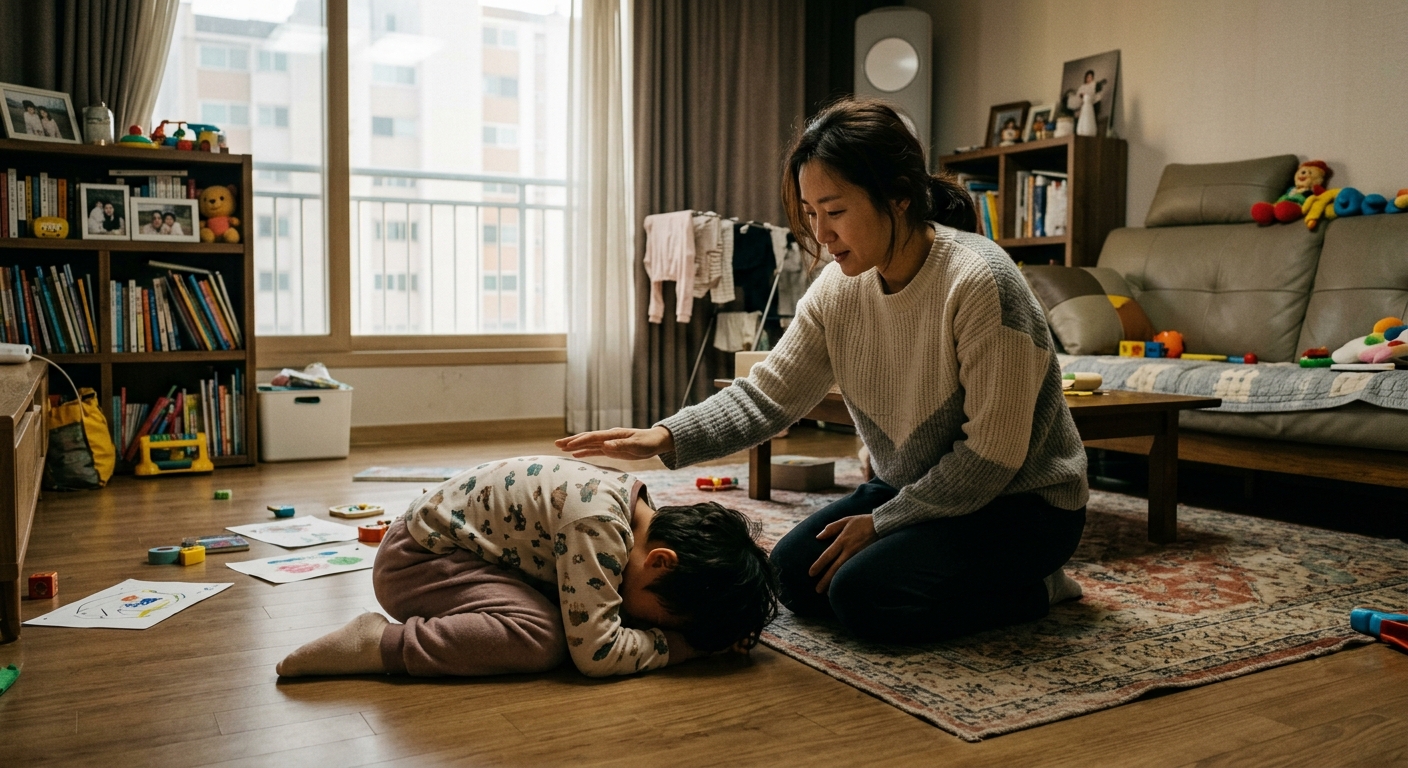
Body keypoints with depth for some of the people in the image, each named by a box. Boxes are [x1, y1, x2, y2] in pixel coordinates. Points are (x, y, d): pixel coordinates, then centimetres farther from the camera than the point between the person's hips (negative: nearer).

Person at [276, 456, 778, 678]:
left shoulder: (646, 520, -3)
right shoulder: (598, 521, -31)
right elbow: (596, 651, -34)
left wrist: (725, 630, -5)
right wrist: (684, 644, -20)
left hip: (454, 546, 10)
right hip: (413, 558, -10)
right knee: (543, 638, -26)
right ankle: (381, 644, -17)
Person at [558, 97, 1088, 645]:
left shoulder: (980, 284, -27)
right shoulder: (838, 289, -6)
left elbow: (992, 455, -23)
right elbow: (768, 394, -6)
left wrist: (880, 523, -16)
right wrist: (668, 438, -23)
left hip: (1021, 500, -7)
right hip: (913, 490, 7)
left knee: (863, 594, -21)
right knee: (793, 574, -1)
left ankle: (1033, 588, 0)